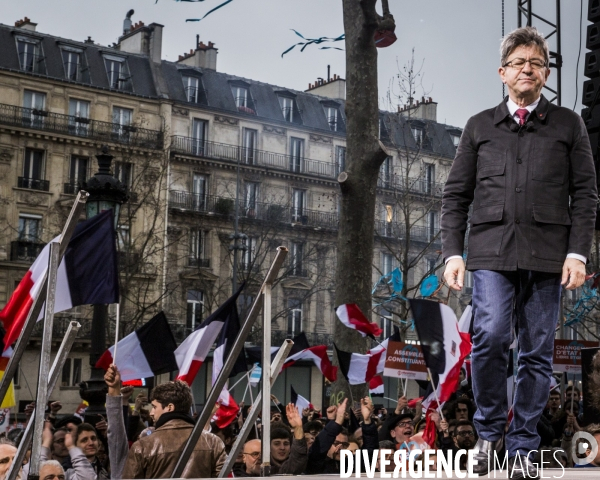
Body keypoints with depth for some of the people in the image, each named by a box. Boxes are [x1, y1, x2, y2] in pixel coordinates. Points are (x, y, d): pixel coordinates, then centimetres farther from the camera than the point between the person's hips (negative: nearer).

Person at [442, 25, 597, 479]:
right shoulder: (480, 126, 14)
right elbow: (456, 194, 12)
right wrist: (453, 252, 2)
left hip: (547, 255, 0)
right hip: (491, 252, 0)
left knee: (537, 354, 2)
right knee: (490, 338, -16)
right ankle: (488, 432, 5)